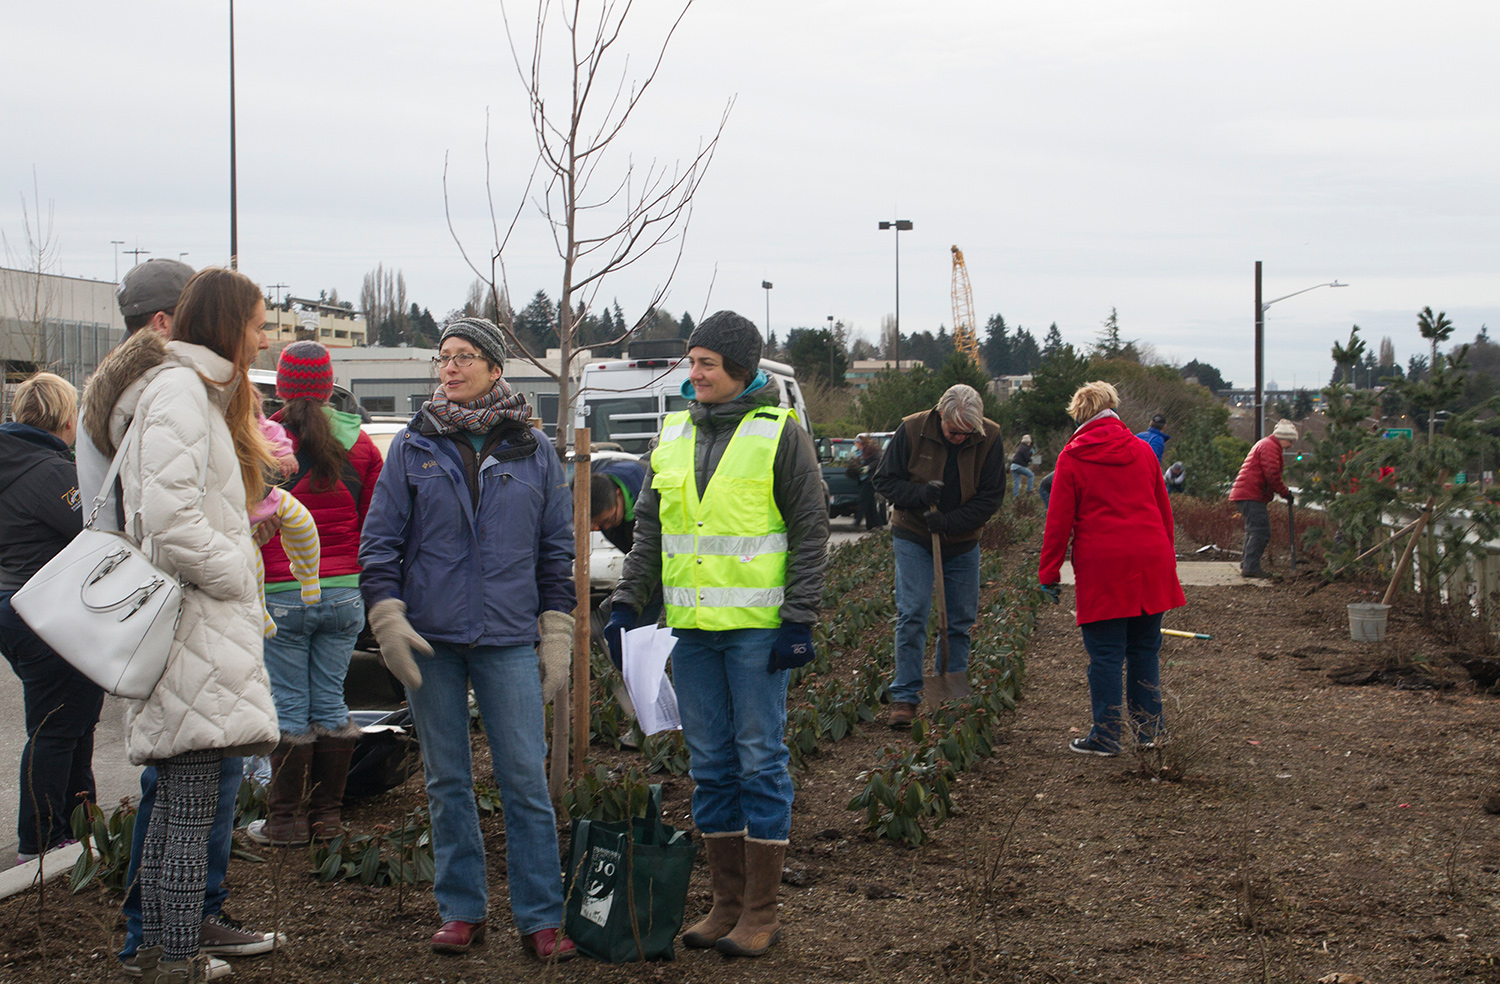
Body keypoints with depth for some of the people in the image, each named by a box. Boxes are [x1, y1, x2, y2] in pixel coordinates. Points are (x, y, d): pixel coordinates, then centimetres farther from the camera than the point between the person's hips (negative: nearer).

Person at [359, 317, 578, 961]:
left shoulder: (533, 452, 7)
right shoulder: (413, 448, 6)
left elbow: (557, 548, 10)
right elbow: (380, 539, 6)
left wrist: (557, 636, 5)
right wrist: (387, 618, -6)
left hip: (507, 641, -1)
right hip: (429, 640, 1)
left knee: (526, 781, -4)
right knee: (447, 781, 7)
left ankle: (540, 917, 3)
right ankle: (461, 911, 17)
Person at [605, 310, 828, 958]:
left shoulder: (779, 433, -3)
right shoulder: (673, 437, 13)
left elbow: (810, 531, -4)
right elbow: (648, 531, 17)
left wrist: (799, 620, -11)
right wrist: (625, 605, 7)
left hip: (757, 629, -5)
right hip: (690, 629, 5)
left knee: (759, 761, -2)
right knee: (710, 765, 9)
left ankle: (761, 912, 5)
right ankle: (726, 904, 18)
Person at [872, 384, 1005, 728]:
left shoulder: (990, 438, -13)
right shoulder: (912, 430, -16)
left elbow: (992, 496, -8)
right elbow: (885, 480, -7)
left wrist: (950, 523, -20)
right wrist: (920, 494, -25)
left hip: (962, 541, 2)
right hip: (914, 537, -2)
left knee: (961, 620, 5)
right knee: (911, 615, -11)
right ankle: (905, 697, -7)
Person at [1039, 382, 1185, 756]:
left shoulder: (1072, 457, -1)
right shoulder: (1141, 451, 10)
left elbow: (1058, 521, -2)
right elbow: (1164, 510, 16)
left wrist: (1049, 572, 3)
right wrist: (1165, 555, 27)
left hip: (1102, 567, -4)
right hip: (1149, 559, 4)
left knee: (1105, 654, 1)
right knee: (1144, 648, 13)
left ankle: (1106, 736, 4)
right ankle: (1149, 727, 18)